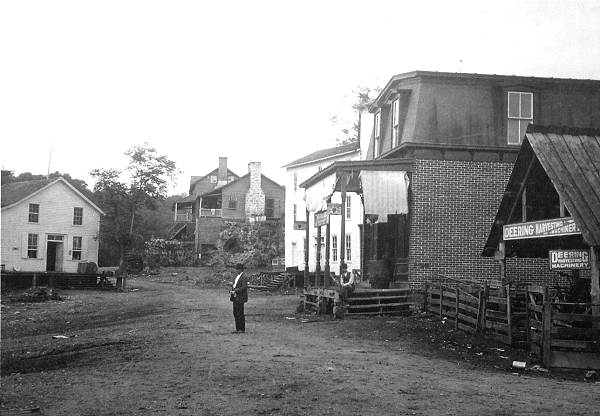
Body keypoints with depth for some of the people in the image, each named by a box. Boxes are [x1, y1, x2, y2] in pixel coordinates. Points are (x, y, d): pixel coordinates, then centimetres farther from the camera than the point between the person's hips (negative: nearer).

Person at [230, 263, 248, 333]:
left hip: (240, 298, -9)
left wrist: (235, 291, -20)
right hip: (235, 298, 9)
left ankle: (242, 329, 2)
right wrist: (231, 292, 7)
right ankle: (237, 328, 18)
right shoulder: (237, 277, 17)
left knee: (240, 313, -5)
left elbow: (244, 287, -20)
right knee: (235, 313, 10)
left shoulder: (243, 278, -12)